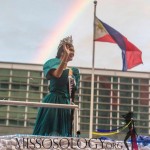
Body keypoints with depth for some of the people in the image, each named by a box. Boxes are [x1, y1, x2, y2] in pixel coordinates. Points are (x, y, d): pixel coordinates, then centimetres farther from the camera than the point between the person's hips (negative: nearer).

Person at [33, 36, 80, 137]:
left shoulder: (73, 71, 16)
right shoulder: (54, 62, -2)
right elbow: (57, 74, -26)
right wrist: (66, 56, -28)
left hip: (66, 103, 7)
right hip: (53, 101, -7)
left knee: (63, 131, 5)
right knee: (49, 130, -8)